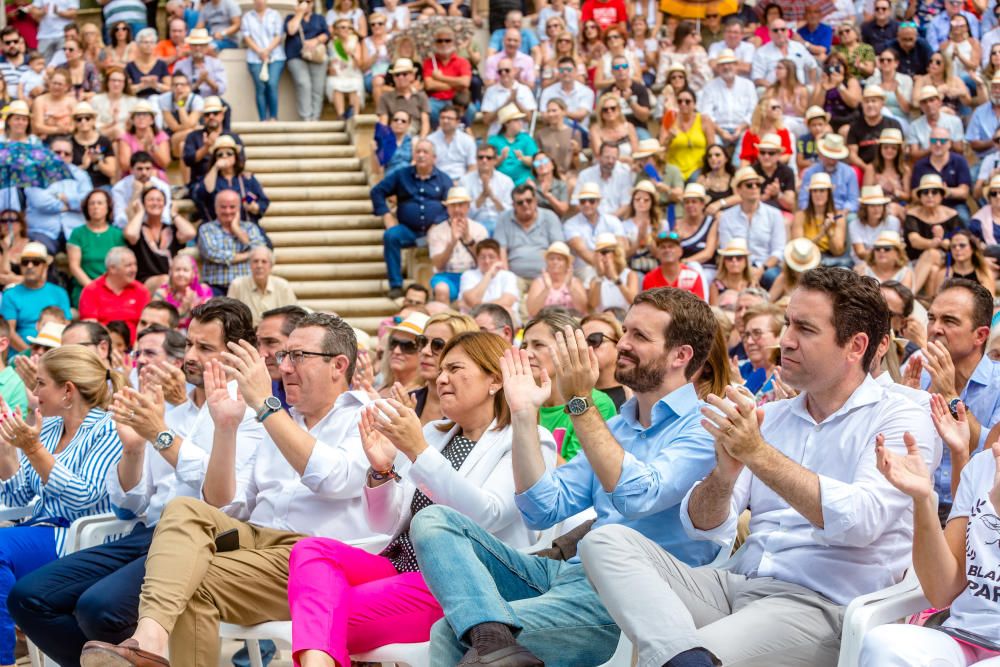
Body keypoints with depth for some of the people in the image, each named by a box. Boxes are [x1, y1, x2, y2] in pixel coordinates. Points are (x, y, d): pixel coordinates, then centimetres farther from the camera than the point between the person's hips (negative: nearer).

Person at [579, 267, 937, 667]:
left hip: (821, 605, -8)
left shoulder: (900, 420, -1)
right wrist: (724, 474, -15)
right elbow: (702, 526, 8)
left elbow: (861, 521, -20)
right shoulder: (769, 417, 17)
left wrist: (759, 454, -22)